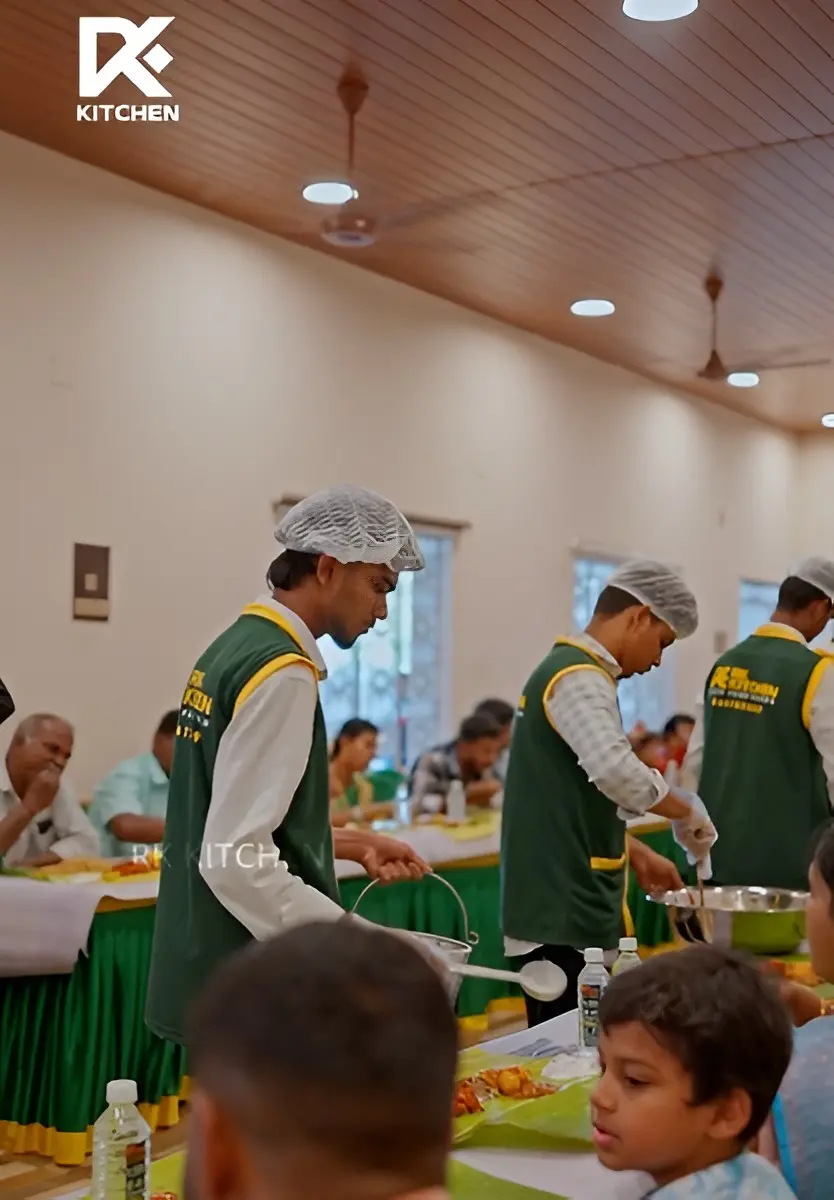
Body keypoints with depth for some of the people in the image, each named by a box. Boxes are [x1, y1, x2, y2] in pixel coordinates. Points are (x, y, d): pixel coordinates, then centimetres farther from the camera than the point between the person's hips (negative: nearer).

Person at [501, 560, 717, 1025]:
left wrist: (638, 855, 20)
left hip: (570, 905, 10)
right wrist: (687, 812, -16)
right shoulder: (579, 679, -15)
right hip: (565, 912, -10)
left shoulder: (573, 672, 17)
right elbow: (619, 773, -32)